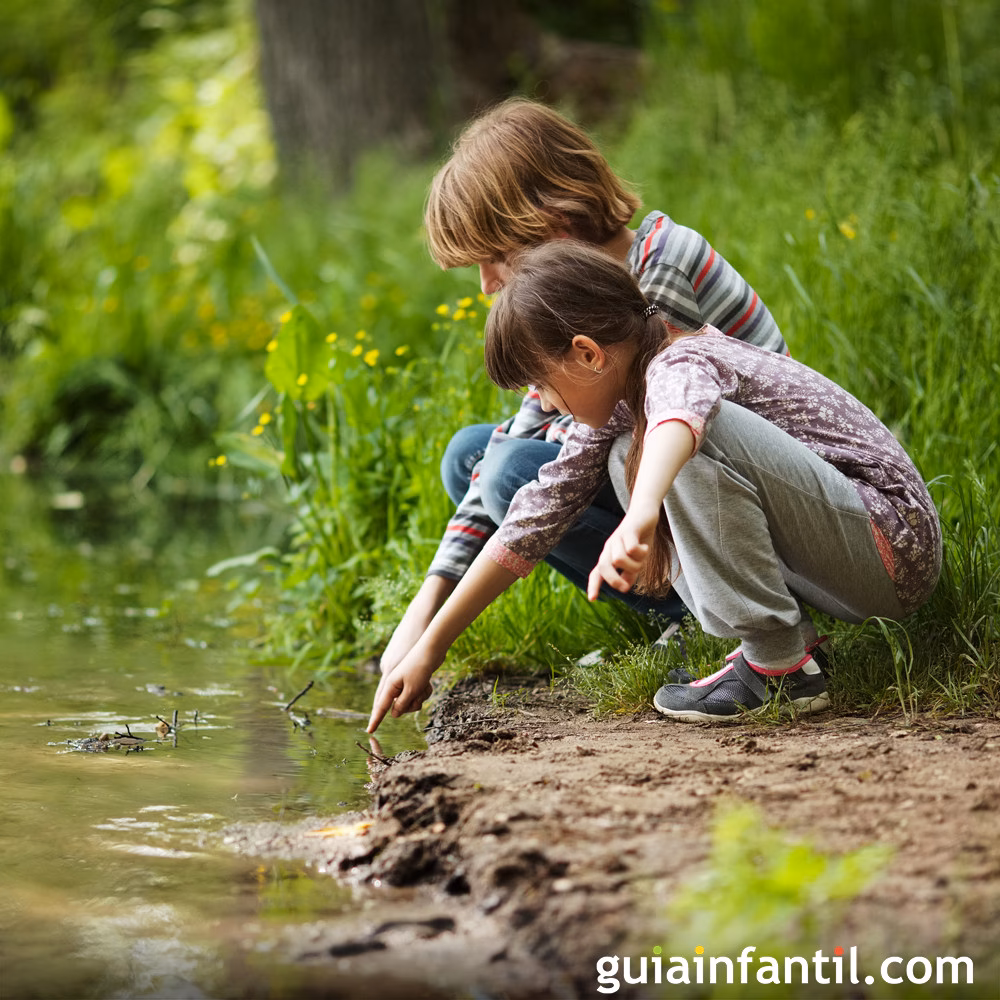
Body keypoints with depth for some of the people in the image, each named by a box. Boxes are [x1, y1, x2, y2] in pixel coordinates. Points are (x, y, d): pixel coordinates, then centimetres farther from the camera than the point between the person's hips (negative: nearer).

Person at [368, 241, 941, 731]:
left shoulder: (682, 364, -19)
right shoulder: (616, 402, 8)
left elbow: (680, 418, -44)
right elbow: (536, 518, 11)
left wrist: (640, 517, -64)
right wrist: (430, 649, 11)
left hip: (897, 546, -9)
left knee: (705, 438, -29)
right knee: (625, 461, 11)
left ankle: (781, 666, -18)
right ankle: (774, 634, 2)